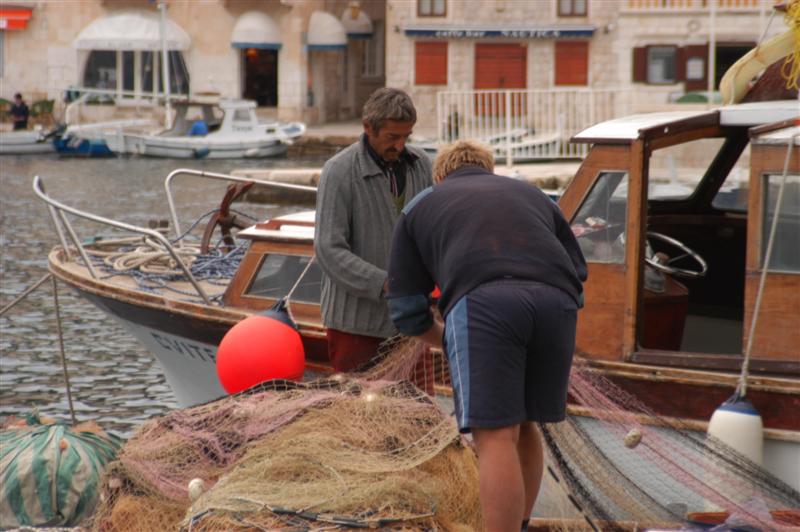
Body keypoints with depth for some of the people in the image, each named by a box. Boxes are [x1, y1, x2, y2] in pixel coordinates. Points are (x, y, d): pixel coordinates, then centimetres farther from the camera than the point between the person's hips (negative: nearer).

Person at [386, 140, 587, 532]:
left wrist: (450, 342, 43)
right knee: (521, 427, 20)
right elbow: (577, 277, 29)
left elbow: (407, 310, 25)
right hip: (554, 305, 4)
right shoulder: (533, 196, 37)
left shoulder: (419, 209, 29)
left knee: (495, 439, -5)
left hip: (484, 304, -4)